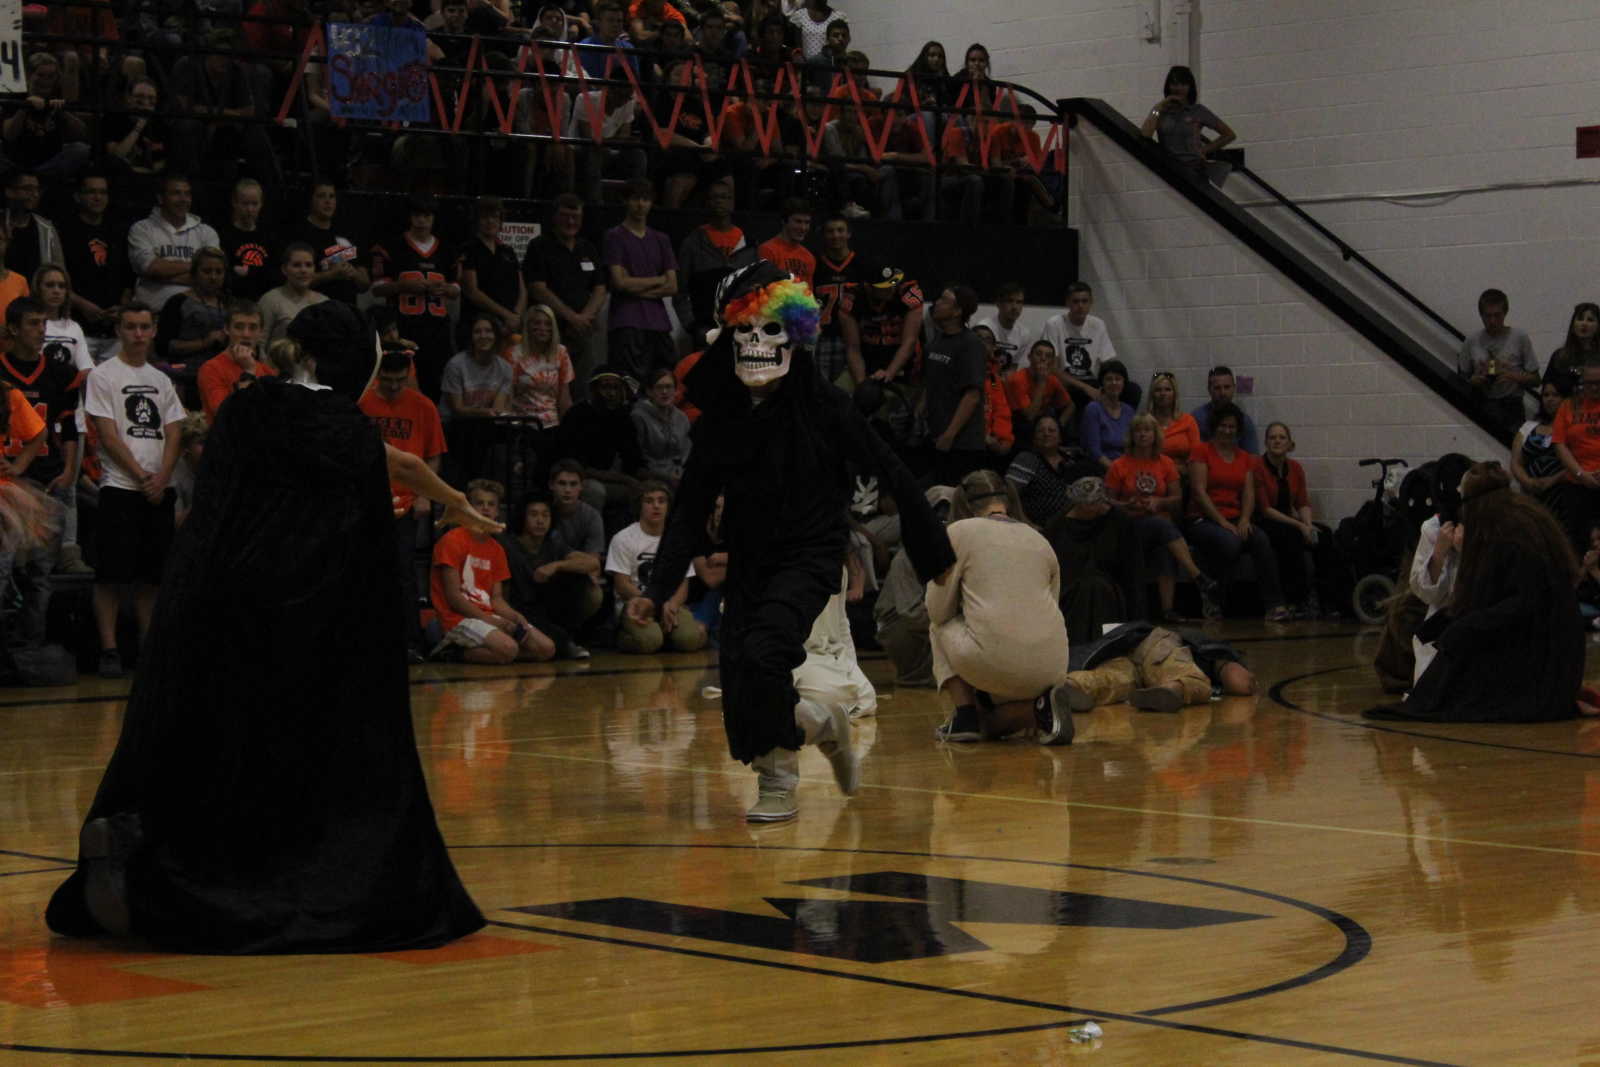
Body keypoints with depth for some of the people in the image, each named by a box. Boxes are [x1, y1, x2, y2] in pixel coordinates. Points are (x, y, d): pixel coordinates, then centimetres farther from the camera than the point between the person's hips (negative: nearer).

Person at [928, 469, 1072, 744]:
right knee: (989, 725, 31)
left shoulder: (959, 532, 6)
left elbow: (938, 611, 7)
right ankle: (1038, 707, -1)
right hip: (1051, 668, 5)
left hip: (995, 662, -5)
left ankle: (965, 715, 11)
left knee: (941, 627, 27)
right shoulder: (1039, 539, 20)